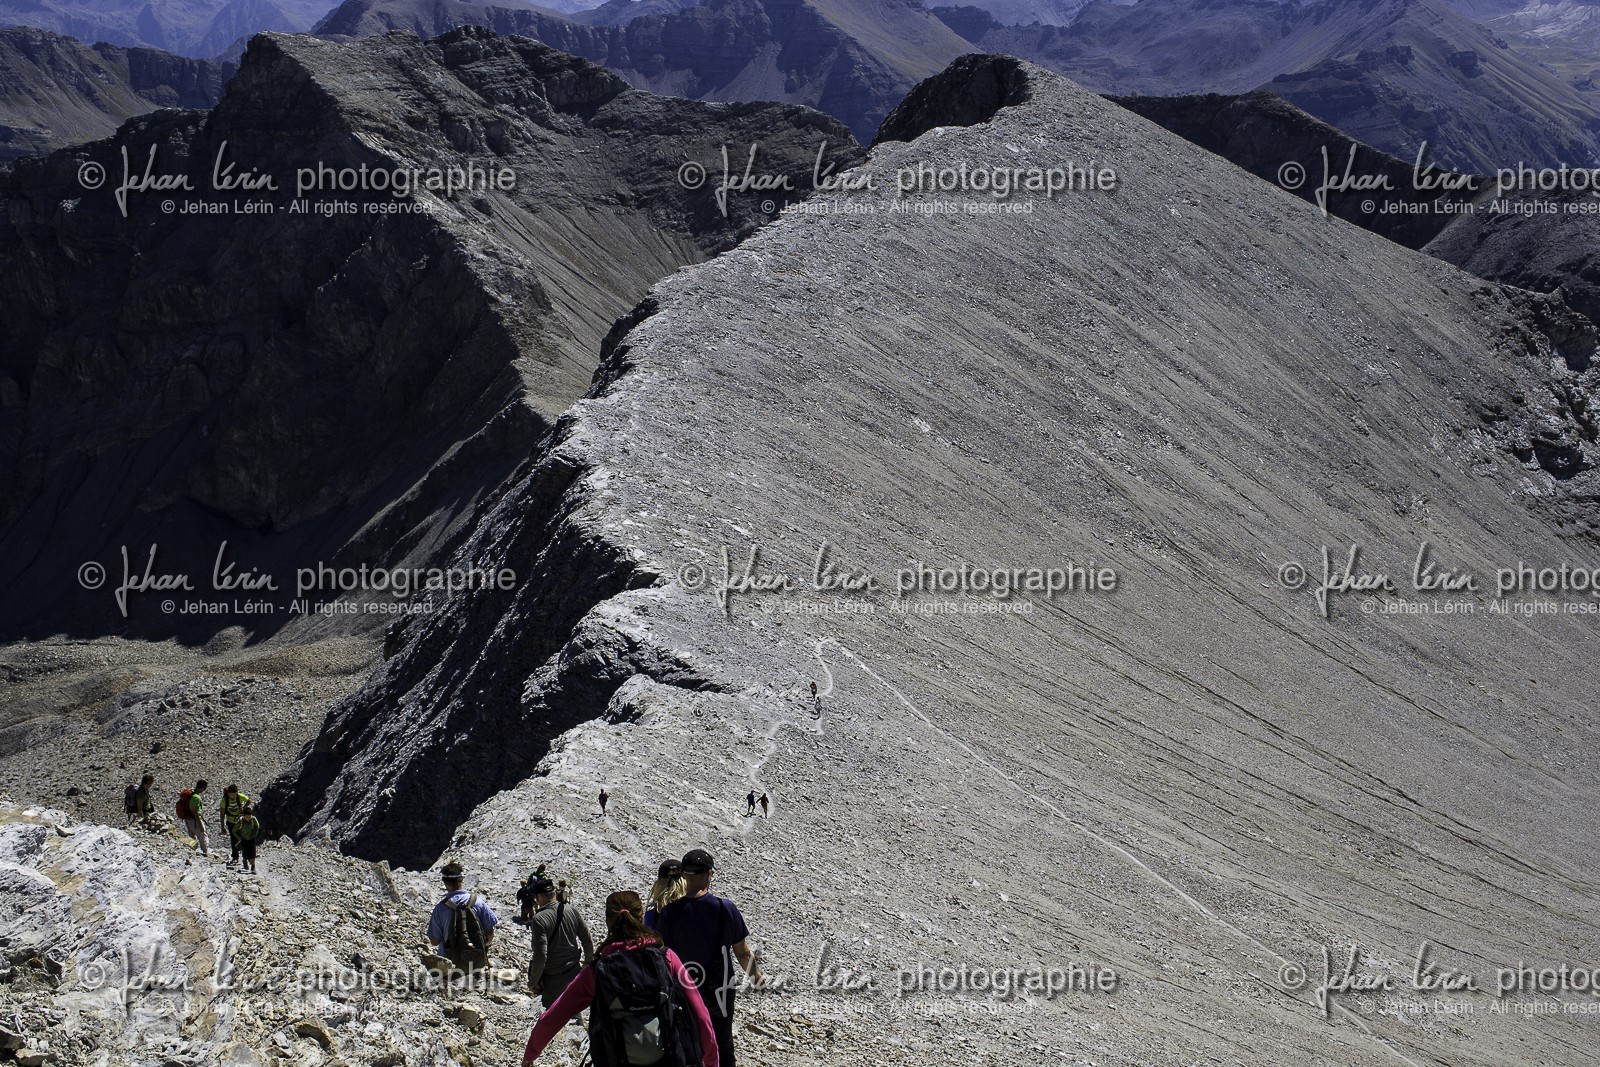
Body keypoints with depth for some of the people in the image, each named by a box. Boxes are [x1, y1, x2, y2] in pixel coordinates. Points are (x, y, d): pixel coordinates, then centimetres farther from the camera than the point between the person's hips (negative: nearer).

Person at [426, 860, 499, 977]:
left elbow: (435, 941, -4)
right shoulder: (478, 902, -6)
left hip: (453, 964, -2)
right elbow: (490, 934, -1)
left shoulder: (440, 908, -11)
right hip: (478, 963, 2)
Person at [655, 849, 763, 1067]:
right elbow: (743, 953, -5)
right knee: (723, 1048, 18)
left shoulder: (668, 914, -15)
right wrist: (755, 976, 14)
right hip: (719, 991, 0)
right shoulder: (726, 908, -14)